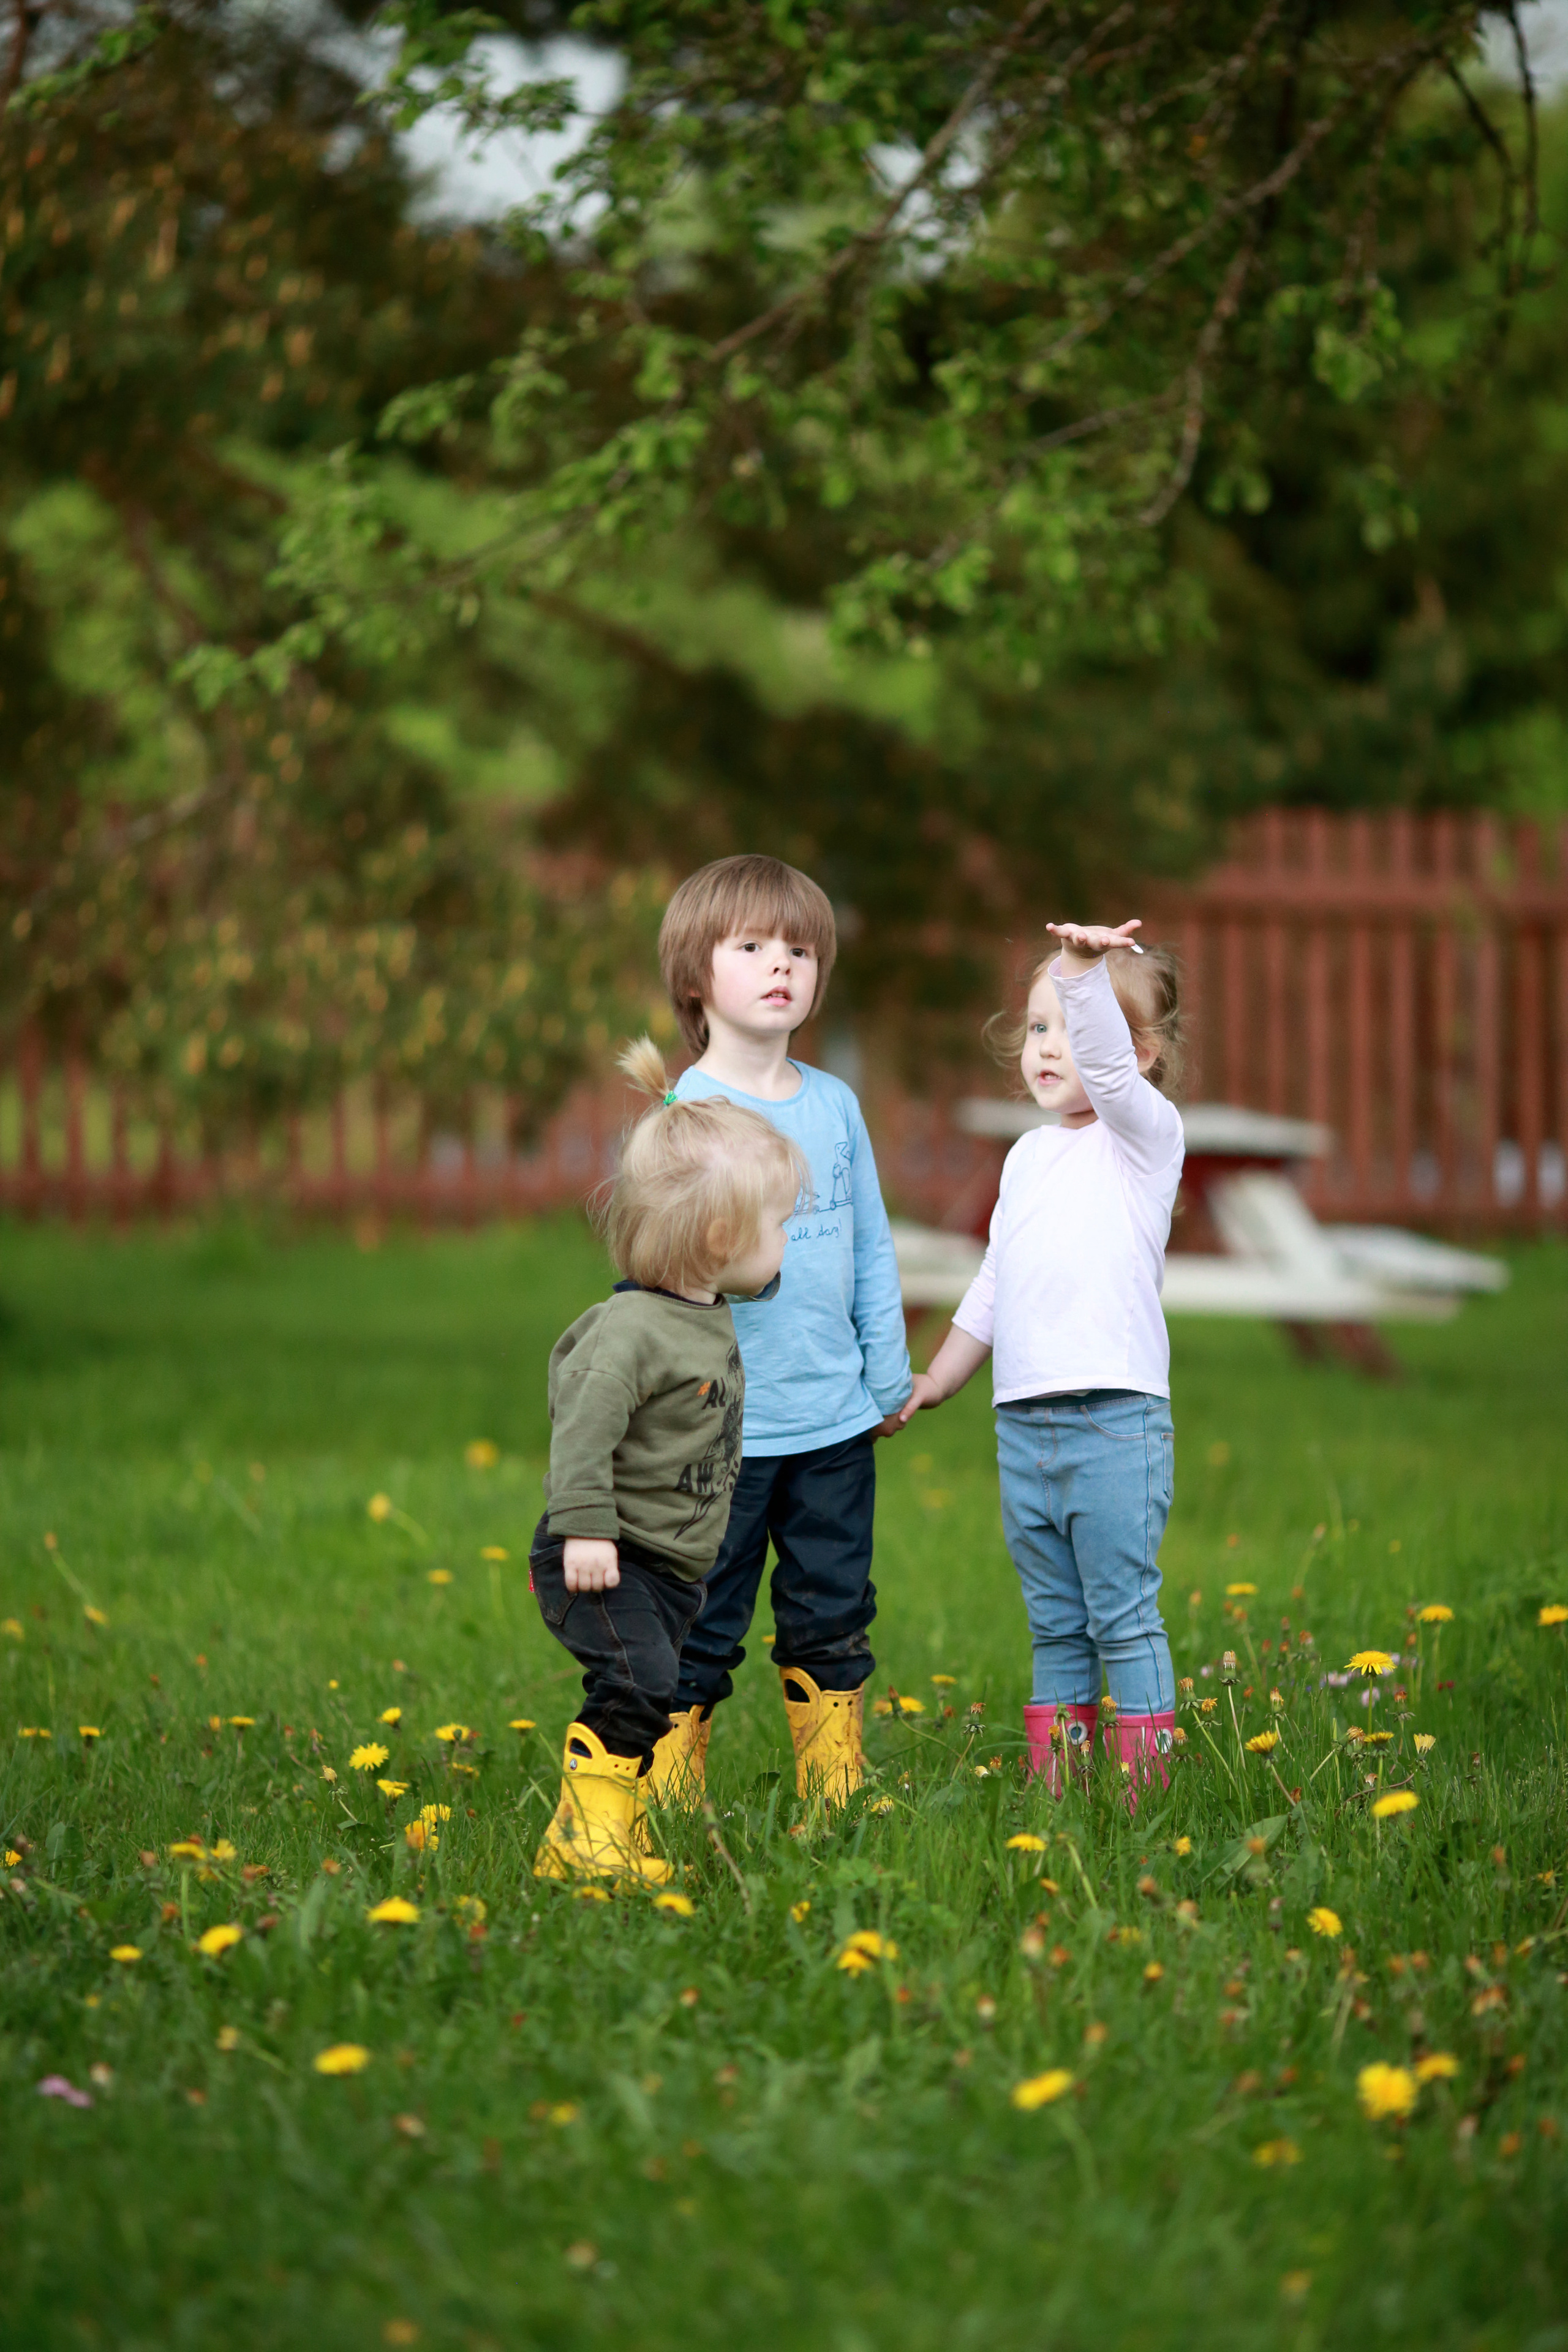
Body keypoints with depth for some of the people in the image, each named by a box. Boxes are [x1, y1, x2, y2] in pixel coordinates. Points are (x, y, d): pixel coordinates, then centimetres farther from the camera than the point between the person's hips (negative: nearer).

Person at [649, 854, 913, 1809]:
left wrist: (889, 1376, 11)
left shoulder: (835, 1106, 6)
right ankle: (669, 1804, 9)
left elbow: (872, 1249, 13)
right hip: (722, 1430, -4)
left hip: (836, 1421, 5)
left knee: (833, 1621, 13)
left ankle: (837, 1798, 23)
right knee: (698, 1632, 1)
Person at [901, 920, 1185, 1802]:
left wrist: (1082, 969, -42)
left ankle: (1145, 1792, -1)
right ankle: (1054, 1791, 15)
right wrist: (936, 1381, 28)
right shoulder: (1029, 1156, 17)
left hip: (1116, 1421, -7)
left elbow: (1109, 1065, -26)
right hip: (1023, 1423, 7)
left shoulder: (1146, 1133, -3)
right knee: (1056, 1626, 11)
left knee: (1124, 1617, -5)